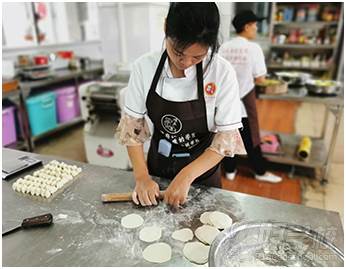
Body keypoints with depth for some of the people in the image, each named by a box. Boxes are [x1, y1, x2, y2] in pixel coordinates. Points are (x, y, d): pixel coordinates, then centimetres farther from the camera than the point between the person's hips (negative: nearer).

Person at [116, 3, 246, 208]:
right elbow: (131, 125, -9)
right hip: (157, 167, 2)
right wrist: (142, 176, -18)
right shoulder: (144, 67, -16)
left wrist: (186, 176, -27)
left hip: (202, 172, -1)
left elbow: (227, 137, -18)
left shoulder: (222, 73, -21)